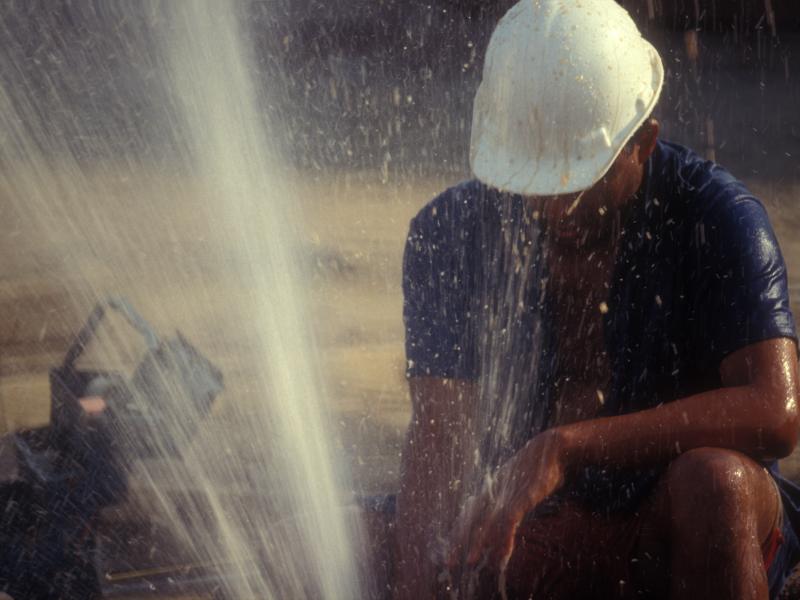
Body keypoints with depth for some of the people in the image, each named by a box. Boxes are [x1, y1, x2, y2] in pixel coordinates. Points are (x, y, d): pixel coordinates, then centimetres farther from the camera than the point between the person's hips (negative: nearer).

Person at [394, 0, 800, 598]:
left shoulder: (716, 216, -14)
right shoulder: (449, 233, -8)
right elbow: (438, 440, -14)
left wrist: (566, 448, -35)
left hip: (693, 526, 0)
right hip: (535, 531, 1)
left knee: (712, 479, -33)